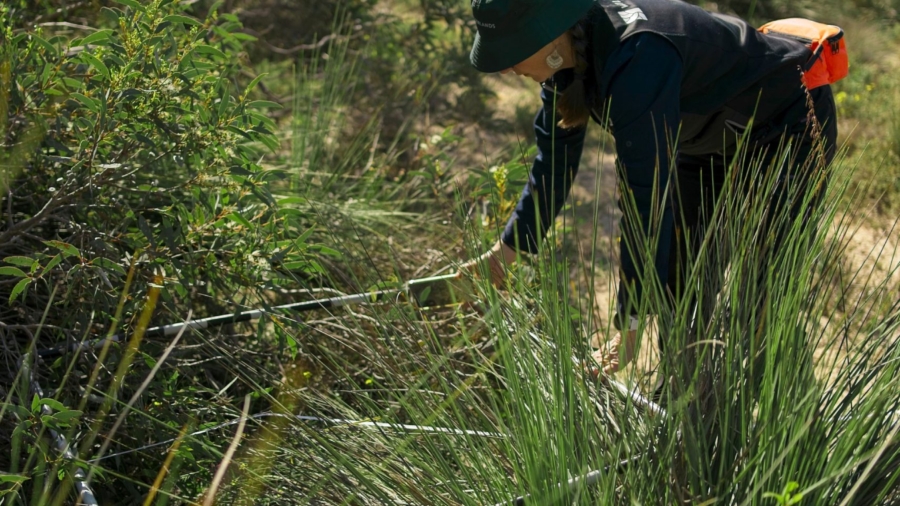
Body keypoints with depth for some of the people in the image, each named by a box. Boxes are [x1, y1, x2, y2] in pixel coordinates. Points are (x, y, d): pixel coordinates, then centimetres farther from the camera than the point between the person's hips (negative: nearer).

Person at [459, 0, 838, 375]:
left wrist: (628, 328, -37)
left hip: (789, 127, -8)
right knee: (676, 277, 9)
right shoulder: (567, 54, -13)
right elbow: (554, 158, -2)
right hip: (710, 141, 8)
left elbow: (647, 197, -40)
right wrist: (504, 253, 1)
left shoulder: (636, 58, -40)